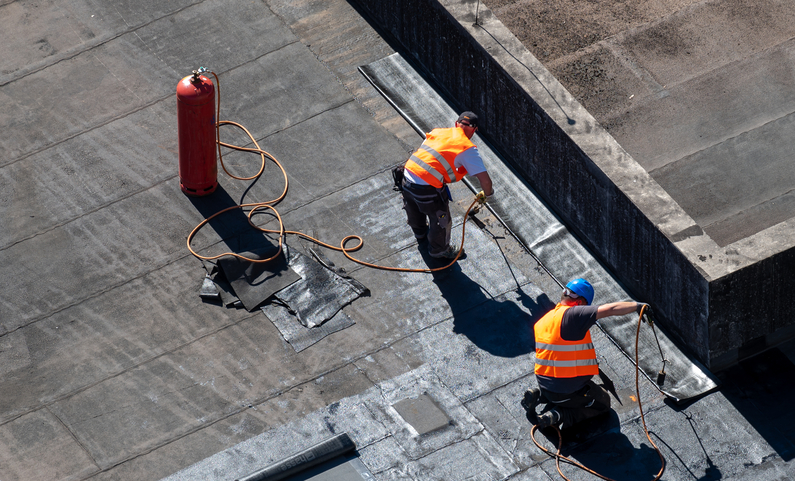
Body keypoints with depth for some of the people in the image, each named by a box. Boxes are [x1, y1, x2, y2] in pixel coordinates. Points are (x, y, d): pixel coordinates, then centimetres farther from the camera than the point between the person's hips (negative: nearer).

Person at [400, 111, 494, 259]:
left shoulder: (438, 132, 11)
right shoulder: (468, 149, -6)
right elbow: (485, 180, -8)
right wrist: (486, 194, 13)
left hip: (407, 177, 7)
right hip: (427, 189, -6)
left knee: (414, 210, 36)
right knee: (440, 220, 22)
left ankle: (420, 231, 66)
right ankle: (439, 250, 46)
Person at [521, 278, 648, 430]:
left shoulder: (542, 321, 6)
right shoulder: (573, 314, -21)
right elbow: (611, 309, -23)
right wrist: (637, 306, -9)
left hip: (543, 383, 7)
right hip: (569, 390, -7)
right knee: (603, 402, 19)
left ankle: (538, 396, 9)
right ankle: (559, 415, -3)